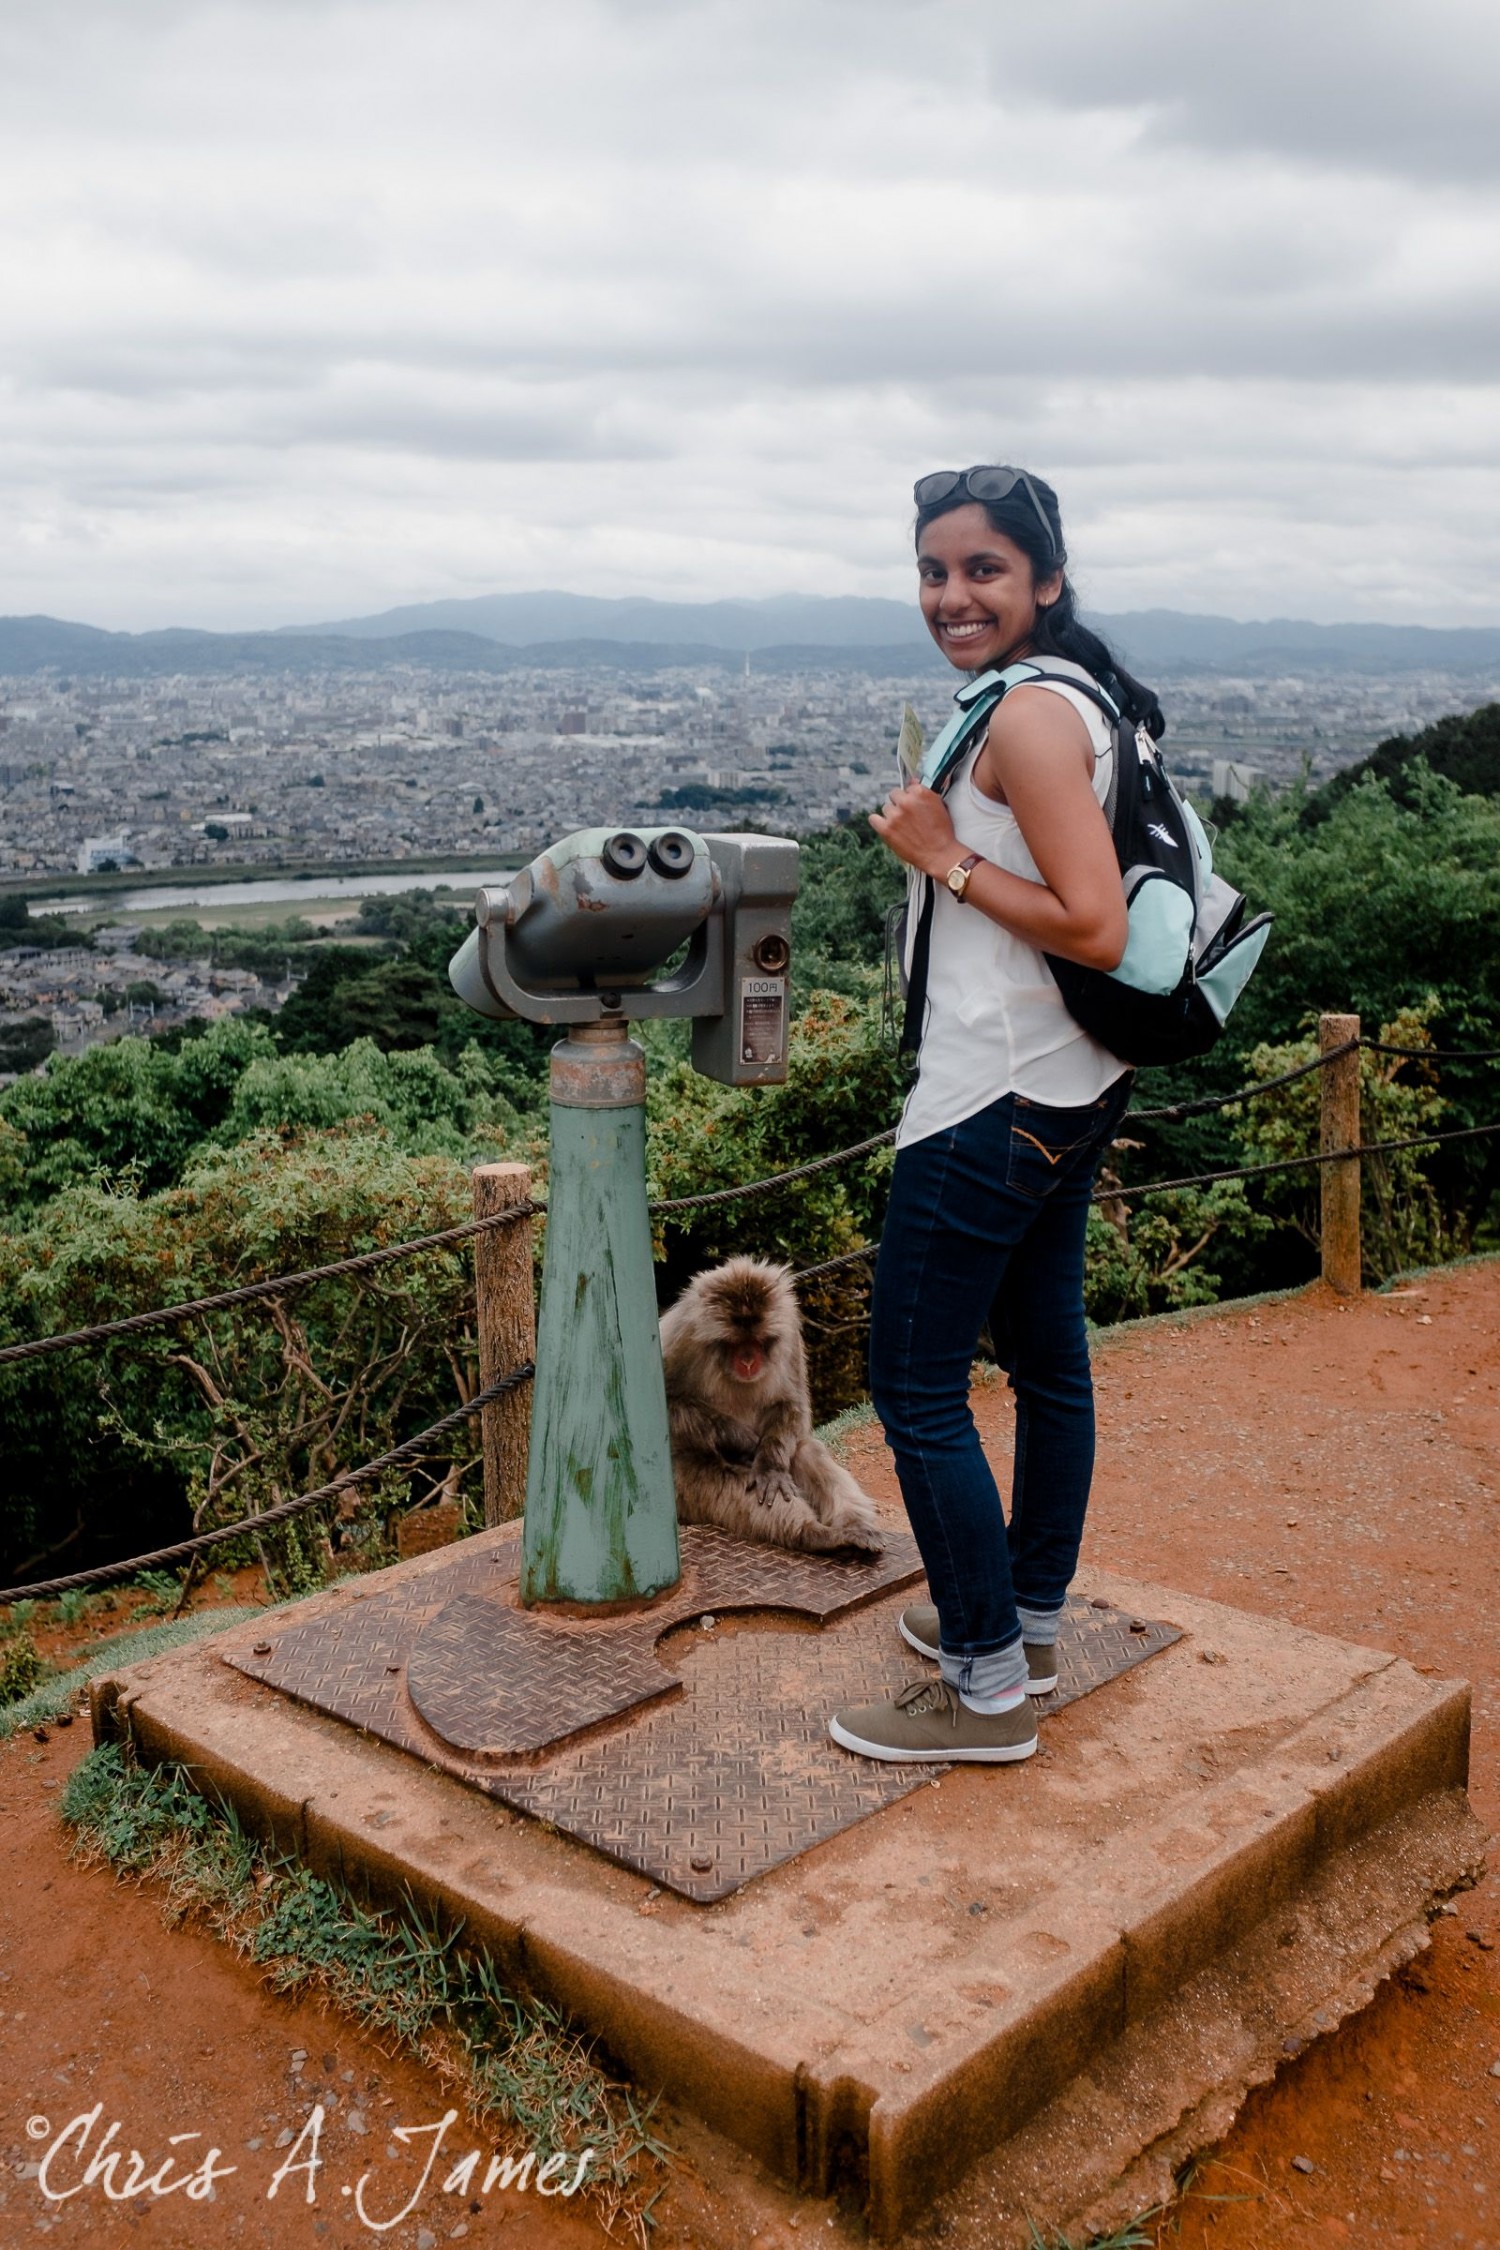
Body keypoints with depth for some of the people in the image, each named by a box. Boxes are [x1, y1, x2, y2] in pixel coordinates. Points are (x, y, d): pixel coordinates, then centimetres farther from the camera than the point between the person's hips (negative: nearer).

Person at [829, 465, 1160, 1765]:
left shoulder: (1028, 719, -19)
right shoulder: (1079, 699, 12)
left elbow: (1096, 929, -25)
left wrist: (946, 856, -17)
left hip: (999, 1105, -11)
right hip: (1071, 1089, 11)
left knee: (916, 1385, -2)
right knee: (1045, 1353, 18)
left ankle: (988, 1687, 9)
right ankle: (1029, 1621, 34)